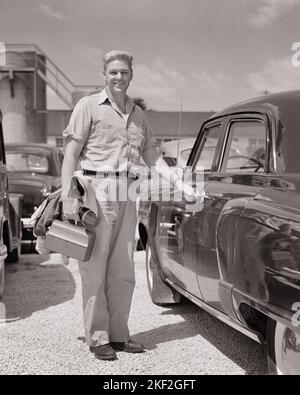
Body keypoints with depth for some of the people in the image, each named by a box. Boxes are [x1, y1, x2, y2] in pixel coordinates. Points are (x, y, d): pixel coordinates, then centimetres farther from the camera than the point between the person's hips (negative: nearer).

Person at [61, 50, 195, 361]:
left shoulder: (138, 114, 17)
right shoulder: (89, 106, 0)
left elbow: (152, 157, 19)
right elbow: (71, 153, -5)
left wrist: (178, 182, 7)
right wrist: (68, 196, -14)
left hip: (127, 194, 6)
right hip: (95, 190, -6)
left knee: (123, 270, 9)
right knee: (95, 267, -1)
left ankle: (118, 334, 20)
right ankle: (97, 338, 8)